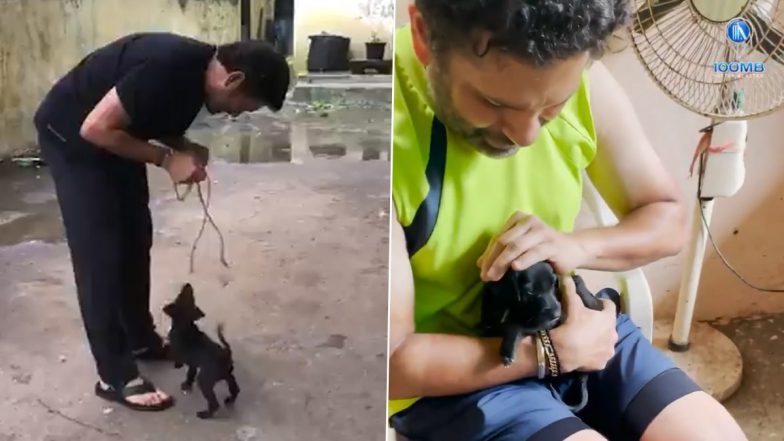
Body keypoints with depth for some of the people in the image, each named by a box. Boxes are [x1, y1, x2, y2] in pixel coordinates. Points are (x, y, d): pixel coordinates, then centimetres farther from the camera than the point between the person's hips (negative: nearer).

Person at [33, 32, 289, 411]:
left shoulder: (200, 72, -5)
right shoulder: (169, 66, -33)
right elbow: (95, 127, -30)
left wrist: (187, 150, -9)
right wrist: (168, 160, -24)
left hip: (114, 137, 9)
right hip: (71, 136, -9)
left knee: (135, 239, 12)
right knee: (100, 255, -8)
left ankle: (141, 340, 28)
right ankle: (115, 377, 1)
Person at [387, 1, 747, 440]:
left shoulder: (583, 83, -12)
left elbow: (669, 218, 3)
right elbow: (392, 363, -22)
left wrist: (578, 246, -16)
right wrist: (554, 351, -17)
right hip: (451, 376, -5)